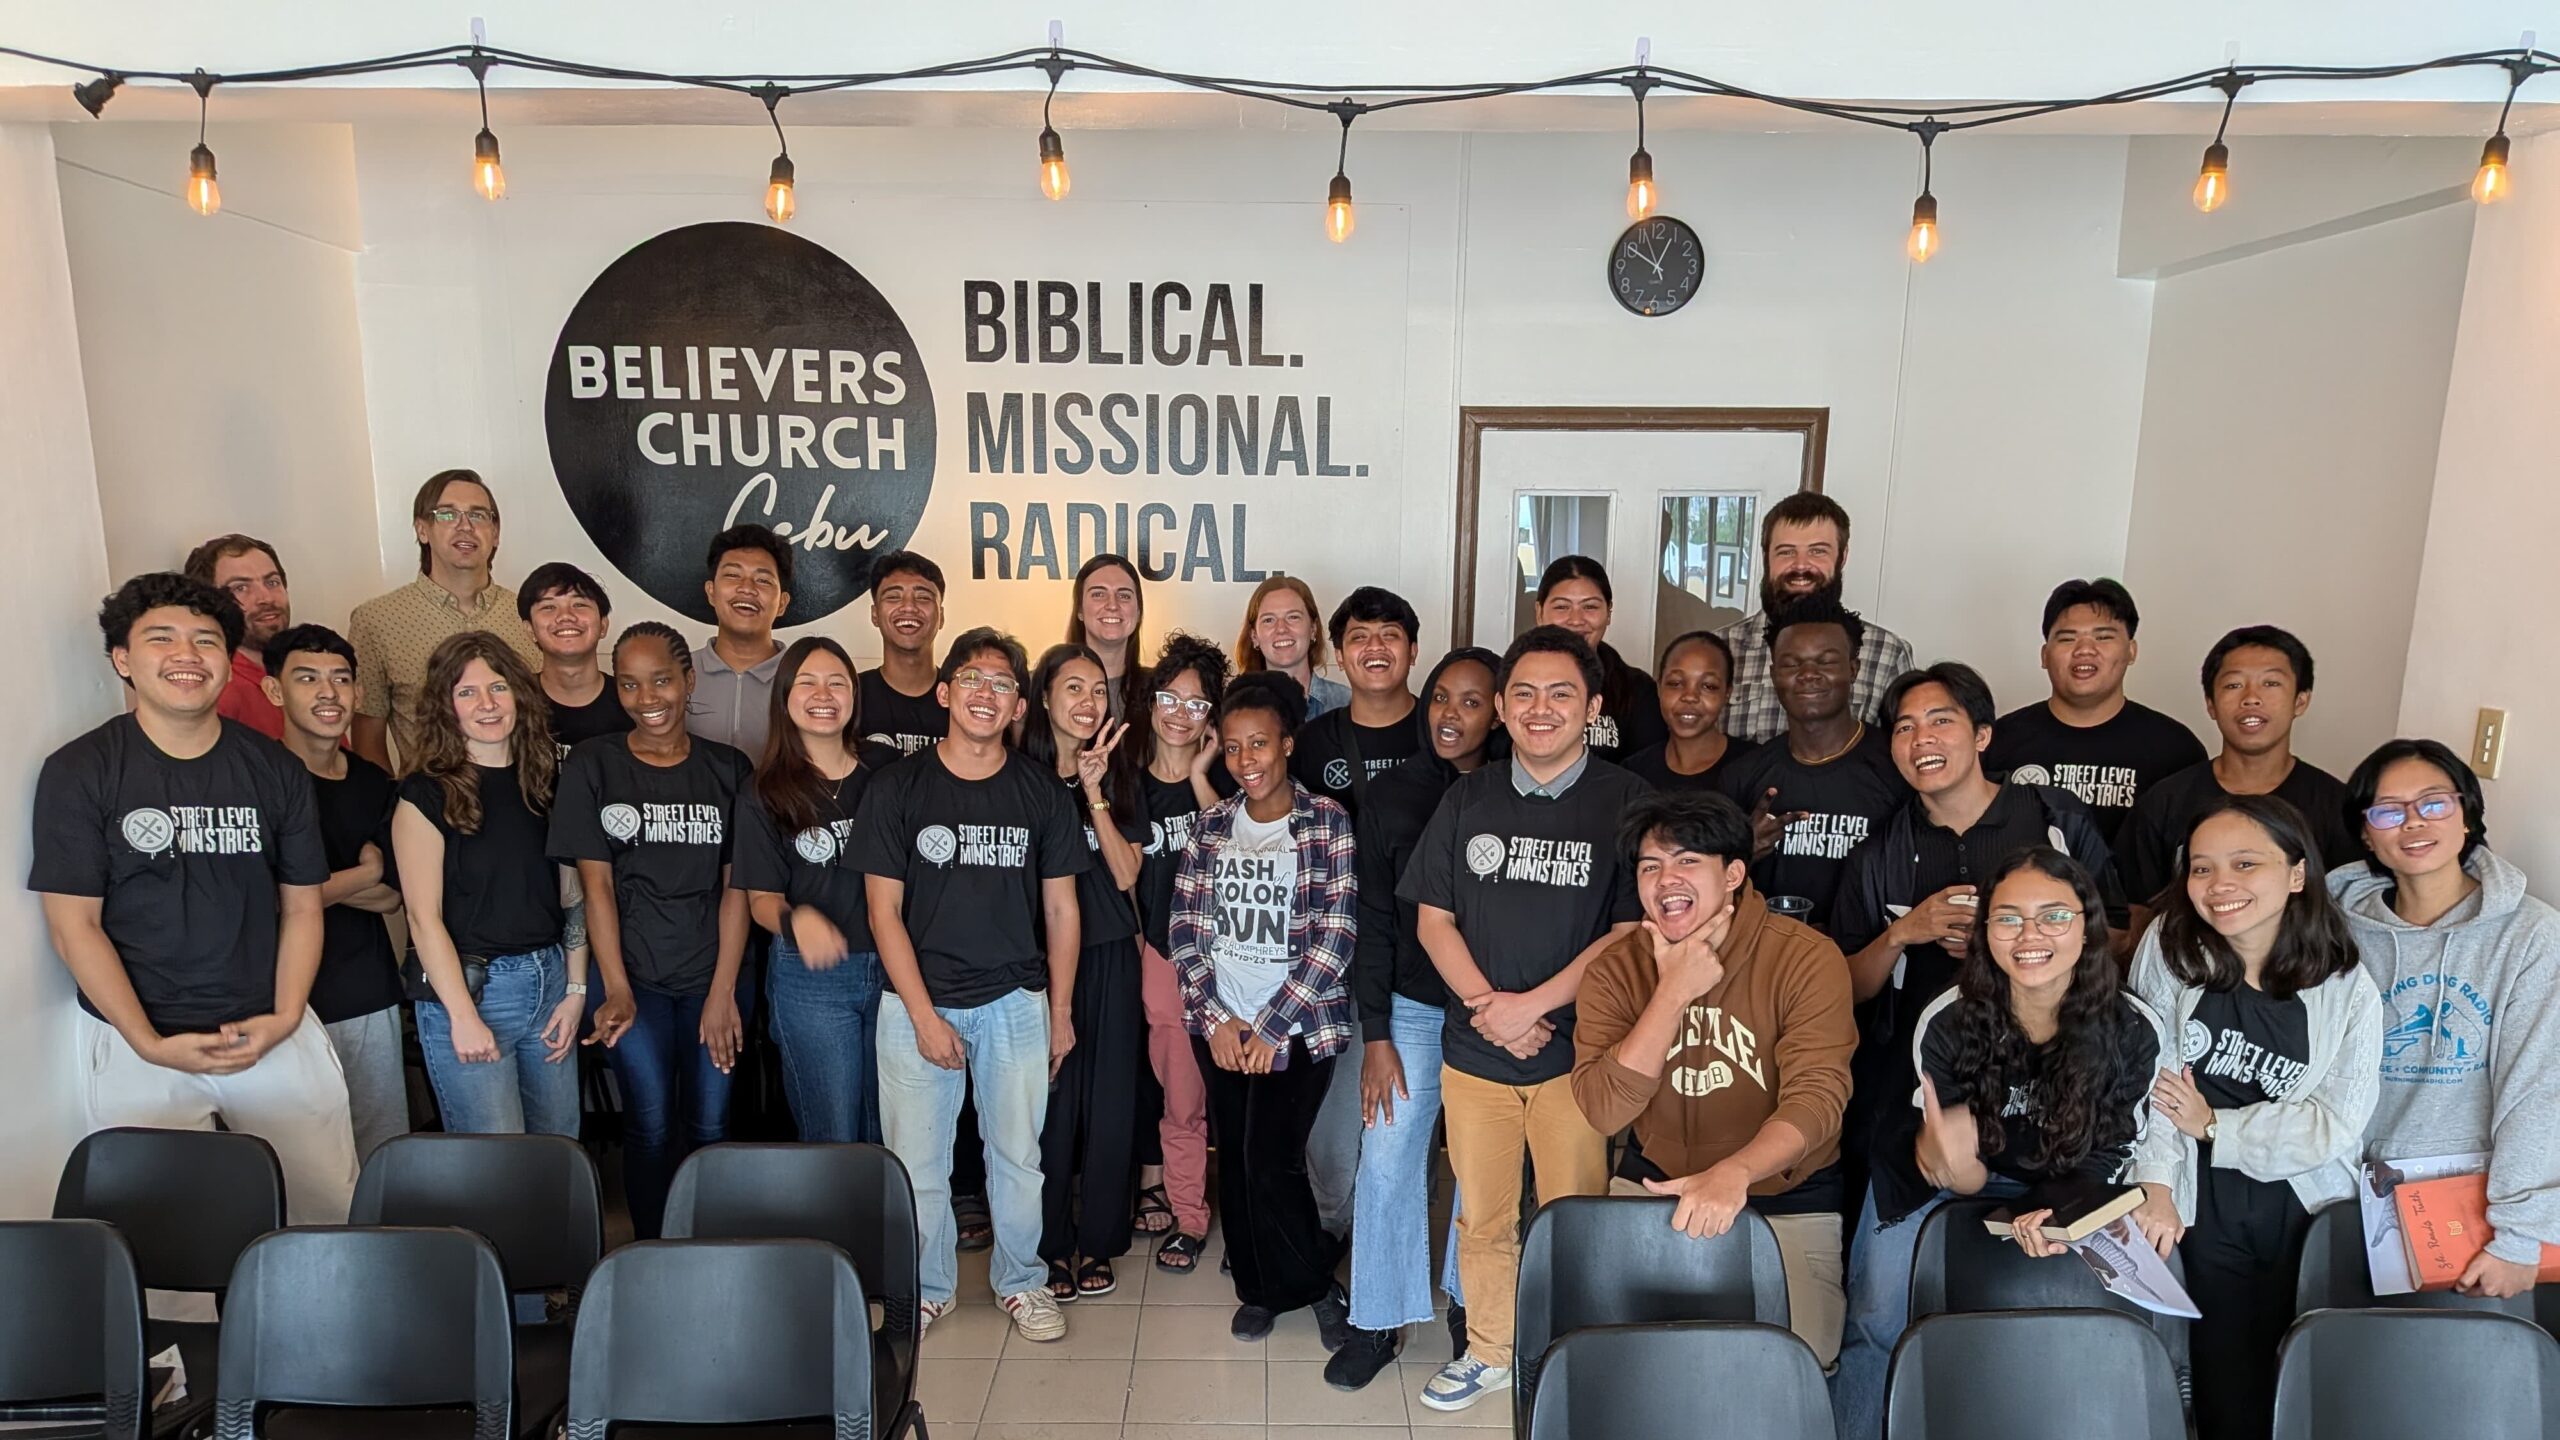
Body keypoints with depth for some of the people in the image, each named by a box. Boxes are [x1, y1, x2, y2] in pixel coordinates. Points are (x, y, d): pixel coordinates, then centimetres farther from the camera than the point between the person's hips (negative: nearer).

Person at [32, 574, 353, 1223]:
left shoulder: (274, 769, 4)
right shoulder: (78, 773, -3)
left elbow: (301, 906, 7)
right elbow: (74, 924, -5)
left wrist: (285, 1019, -7)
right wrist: (151, 1045, -12)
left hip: (274, 1032, 2)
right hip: (135, 1043, -2)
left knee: (334, 1211, 5)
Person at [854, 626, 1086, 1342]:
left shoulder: (1041, 793, 1)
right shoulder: (899, 787, -4)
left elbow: (1060, 908, 6)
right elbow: (884, 911, -4)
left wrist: (1060, 1011, 5)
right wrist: (925, 1015, -9)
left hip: (1015, 1001, 1)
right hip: (917, 1001, -1)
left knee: (1017, 1152, 10)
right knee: (916, 1158, 6)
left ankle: (1019, 1280, 30)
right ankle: (926, 1286, 28)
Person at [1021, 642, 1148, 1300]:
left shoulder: (1119, 778, 7)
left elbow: (1125, 874, -5)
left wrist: (1094, 792, -12)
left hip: (1109, 959, 3)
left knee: (1109, 1100, 6)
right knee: (1050, 1102, 1)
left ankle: (1097, 1242, 22)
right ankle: (1051, 1245, 18)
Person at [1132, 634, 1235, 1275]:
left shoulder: (1223, 774, 1)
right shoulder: (1131, 781, 4)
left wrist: (1199, 777, -15)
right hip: (1158, 951, 1)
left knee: (1194, 1093, 2)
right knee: (1179, 1094, 6)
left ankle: (1187, 1209, 17)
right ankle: (1187, 1211, 24)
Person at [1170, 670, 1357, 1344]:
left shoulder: (1327, 821, -6)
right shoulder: (1212, 823, 6)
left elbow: (1334, 938, -11)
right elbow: (1185, 929, 5)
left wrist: (1269, 1028, -13)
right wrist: (1216, 1018, -6)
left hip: (1297, 1029, -4)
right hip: (1220, 1026, 4)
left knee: (1271, 1162, -8)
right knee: (1234, 1161, 10)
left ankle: (1314, 1283, 18)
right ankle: (1260, 1287, 32)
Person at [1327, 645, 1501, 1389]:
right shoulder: (1392, 795, -4)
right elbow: (1375, 922, -2)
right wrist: (1374, 1036, -4)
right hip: (1413, 1007, 1)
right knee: (1386, 1164, 2)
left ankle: (1468, 1303, 34)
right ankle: (1379, 1321, 20)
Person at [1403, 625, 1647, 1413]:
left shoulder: (1626, 802, -5)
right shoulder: (1467, 799, 5)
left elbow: (1631, 930, -9)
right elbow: (1432, 916, 5)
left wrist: (1530, 1005, -14)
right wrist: (1489, 1010, -9)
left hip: (1577, 1052, -3)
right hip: (1473, 1050, 3)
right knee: (1481, 1220, 15)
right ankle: (1488, 1353, 35)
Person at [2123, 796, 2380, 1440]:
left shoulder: (2347, 988, -6)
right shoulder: (2168, 947, -6)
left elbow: (2336, 1125, -8)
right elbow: (2150, 1073, -8)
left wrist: (2214, 1126, -11)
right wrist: (2156, 1184, -16)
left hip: (2310, 1211, 0)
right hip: (2205, 1210, 0)